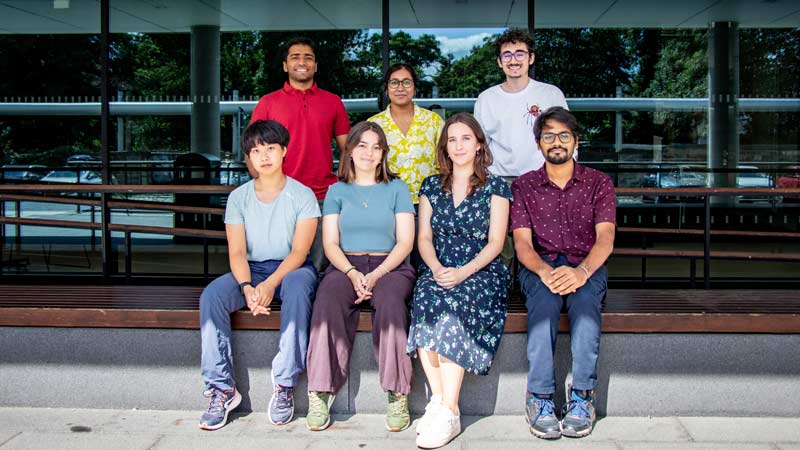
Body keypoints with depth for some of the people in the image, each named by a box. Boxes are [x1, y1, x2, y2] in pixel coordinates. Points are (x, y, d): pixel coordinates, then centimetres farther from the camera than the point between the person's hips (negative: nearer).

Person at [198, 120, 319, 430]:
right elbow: (237, 252, -3)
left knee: (296, 287, -39)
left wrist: (271, 283, -26)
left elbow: (299, 250, -10)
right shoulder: (239, 197, 7)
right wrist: (247, 287, -23)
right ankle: (222, 389, -21)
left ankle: (285, 386, -33)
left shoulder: (302, 195, -1)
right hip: (250, 271, 3)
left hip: (291, 268, -3)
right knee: (211, 296, -27)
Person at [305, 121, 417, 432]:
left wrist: (376, 275, -12)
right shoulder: (337, 191, 18)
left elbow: (405, 242, 5)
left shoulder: (396, 188, 14)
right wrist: (352, 274, -12)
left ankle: (397, 396, -32)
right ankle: (319, 396, -31)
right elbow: (331, 243, 8)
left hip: (389, 265, -1)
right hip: (346, 266, 1)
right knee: (328, 302, -33)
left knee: (390, 301, -36)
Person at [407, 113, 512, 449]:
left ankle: (448, 411, -32)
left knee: (452, 307, -34)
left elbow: (495, 242, 0)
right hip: (439, 271, 3)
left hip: (483, 272, -2)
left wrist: (463, 272, -16)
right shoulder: (431, 187, 17)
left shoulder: (495, 187, 8)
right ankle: (438, 401, -28)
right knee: (424, 301, -32)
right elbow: (424, 238, 11)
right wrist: (436, 269, -10)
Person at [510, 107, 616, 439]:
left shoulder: (598, 183, 9)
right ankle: (539, 396, -33)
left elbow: (605, 237, -5)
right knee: (544, 298, -34)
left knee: (584, 297, -35)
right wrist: (545, 271, -25)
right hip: (540, 265, 0)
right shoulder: (523, 186, 11)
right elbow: (522, 242, -2)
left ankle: (582, 395, -32)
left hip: (585, 266, 0)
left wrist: (582, 271, -27)